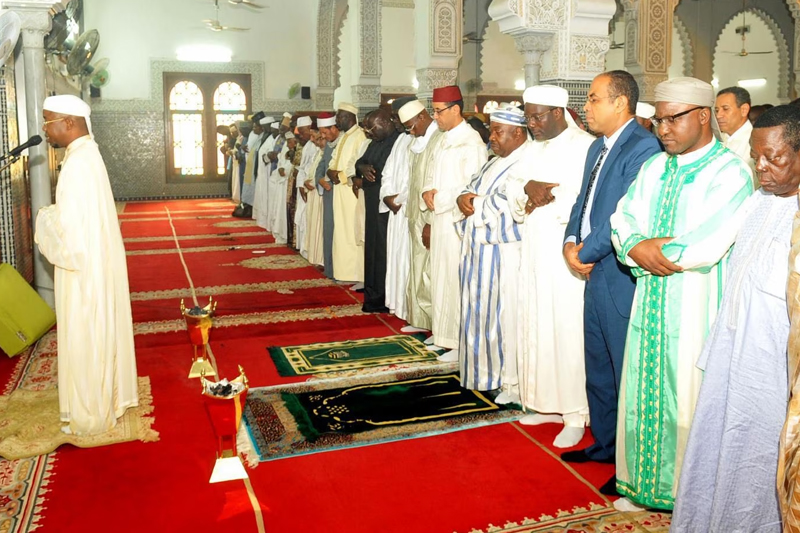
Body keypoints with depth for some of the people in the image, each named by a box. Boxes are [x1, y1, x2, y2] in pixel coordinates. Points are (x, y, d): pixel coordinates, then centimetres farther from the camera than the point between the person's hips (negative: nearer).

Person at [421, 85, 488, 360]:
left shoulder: (471, 143, -13)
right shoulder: (446, 140, 14)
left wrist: (438, 199, -12)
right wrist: (427, 192, -2)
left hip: (459, 221, -9)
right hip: (441, 219, 9)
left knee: (457, 281, -3)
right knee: (442, 279, 13)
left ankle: (462, 342, 7)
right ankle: (445, 335, 24)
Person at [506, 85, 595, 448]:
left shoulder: (585, 147, -9)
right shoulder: (536, 148, 16)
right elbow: (514, 184, 11)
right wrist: (526, 195, -10)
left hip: (566, 257, -8)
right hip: (535, 254, 8)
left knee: (568, 333, -3)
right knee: (536, 329, 11)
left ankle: (576, 415, 9)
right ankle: (549, 404, 24)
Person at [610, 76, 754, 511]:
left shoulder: (729, 173, -11)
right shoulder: (654, 168, 11)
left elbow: (710, 245, -21)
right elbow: (623, 219, 5)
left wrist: (652, 251, -11)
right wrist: (637, 247, -15)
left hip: (696, 307, -6)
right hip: (651, 302, 6)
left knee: (688, 398, 3)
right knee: (646, 392, 13)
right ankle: (646, 484, 30)